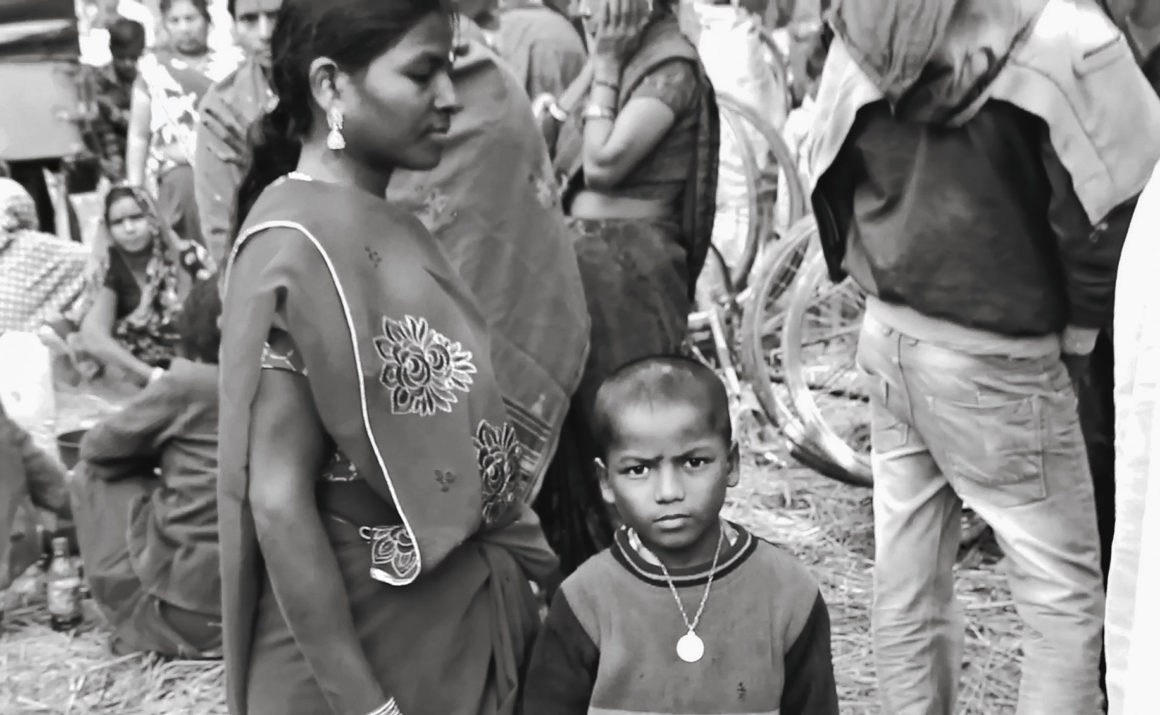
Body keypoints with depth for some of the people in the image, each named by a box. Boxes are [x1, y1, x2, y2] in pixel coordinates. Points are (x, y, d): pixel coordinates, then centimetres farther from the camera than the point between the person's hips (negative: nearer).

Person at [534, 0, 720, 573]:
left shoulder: (671, 64, -11)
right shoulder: (619, 56, 13)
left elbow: (604, 163, -19)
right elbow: (557, 157, 9)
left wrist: (607, 64, -12)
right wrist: (597, 61, 5)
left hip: (627, 265, -9)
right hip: (582, 259, 9)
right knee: (568, 434, 15)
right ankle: (576, 572, 29)